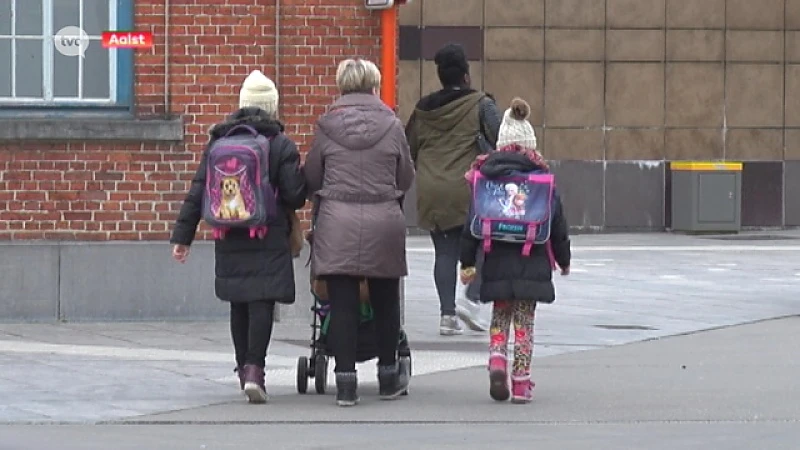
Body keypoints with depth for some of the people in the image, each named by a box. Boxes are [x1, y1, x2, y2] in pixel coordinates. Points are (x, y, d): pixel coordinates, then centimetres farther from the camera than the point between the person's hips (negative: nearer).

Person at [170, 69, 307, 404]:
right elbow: (295, 196, -9)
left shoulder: (218, 142, 4)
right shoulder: (281, 145, -6)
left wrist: (183, 236, 5)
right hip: (269, 239, -4)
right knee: (262, 301, -5)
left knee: (238, 304, 15)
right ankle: (254, 367, -17)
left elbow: (198, 192, 3)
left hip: (230, 238, 4)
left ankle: (244, 367, 23)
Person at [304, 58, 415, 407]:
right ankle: (388, 376, 25)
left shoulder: (327, 126, 1)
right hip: (384, 221, 1)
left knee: (342, 303, 1)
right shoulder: (391, 126, 1)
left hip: (337, 221, -1)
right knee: (385, 301, 15)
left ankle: (346, 382, -2)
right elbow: (406, 178, 7)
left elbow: (311, 178, 6)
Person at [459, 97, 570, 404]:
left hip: (497, 264, 1)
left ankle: (496, 359, -10)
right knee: (525, 321, 5)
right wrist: (564, 260, 18)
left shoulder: (486, 176, 0)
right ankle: (521, 382, 2)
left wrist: (467, 262, 8)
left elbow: (472, 224, 1)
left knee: (500, 315, 16)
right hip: (532, 264, -1)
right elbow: (558, 226, 5)